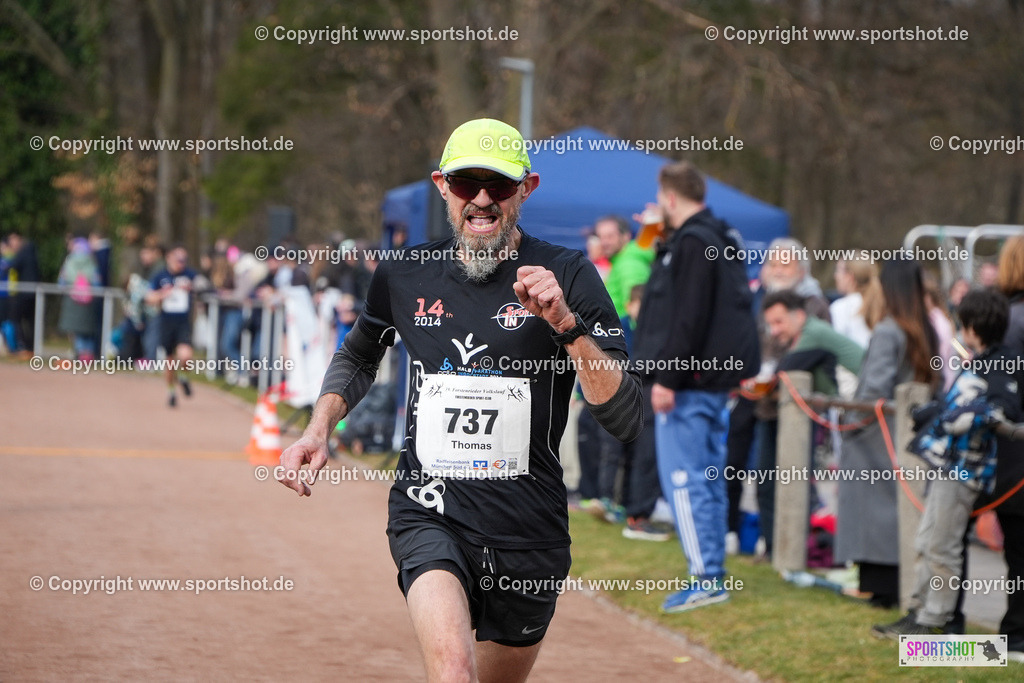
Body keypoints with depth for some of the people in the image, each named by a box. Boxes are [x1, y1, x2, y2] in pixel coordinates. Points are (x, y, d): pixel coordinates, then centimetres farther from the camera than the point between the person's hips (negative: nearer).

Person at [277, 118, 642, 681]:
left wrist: (567, 324, -24)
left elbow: (626, 422, -12)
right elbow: (358, 357, 27)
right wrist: (318, 431, 9)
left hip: (529, 531, 0)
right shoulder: (404, 276, 4)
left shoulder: (568, 277, -4)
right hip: (429, 513, 0)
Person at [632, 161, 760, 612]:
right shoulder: (723, 240, 17)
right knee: (707, 478, 13)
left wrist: (667, 379, -22)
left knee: (682, 478, -9)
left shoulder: (692, 244, -14)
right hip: (715, 380, 10)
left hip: (689, 383, -10)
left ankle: (706, 578, -13)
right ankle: (713, 573, 17)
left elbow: (688, 318, -21)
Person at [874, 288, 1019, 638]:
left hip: (963, 469, -10)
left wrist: (970, 416, -33)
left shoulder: (999, 366, -12)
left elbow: (1009, 406, -26)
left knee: (942, 547, -5)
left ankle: (932, 621, 2)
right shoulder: (977, 364, 17)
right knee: (926, 542, 14)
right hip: (947, 462, 10)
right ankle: (920, 611, 22)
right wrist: (918, 414, 41)